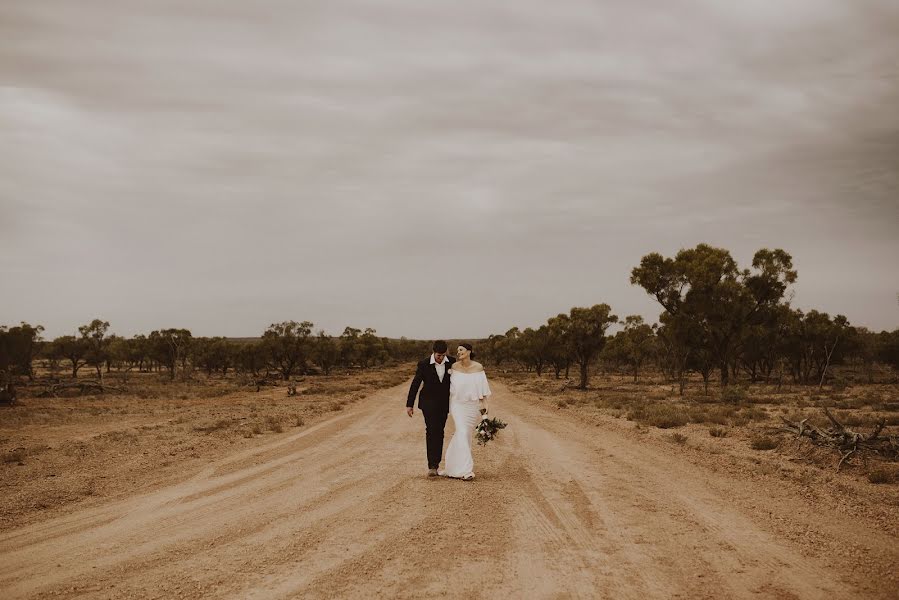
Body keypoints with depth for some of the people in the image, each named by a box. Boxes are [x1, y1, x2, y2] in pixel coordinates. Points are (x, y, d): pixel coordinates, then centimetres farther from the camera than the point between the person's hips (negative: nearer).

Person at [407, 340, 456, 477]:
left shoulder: (452, 362, -4)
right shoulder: (423, 364, -10)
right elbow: (415, 384, -3)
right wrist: (409, 405, -1)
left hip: (444, 404, 3)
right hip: (428, 403, -3)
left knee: (439, 433, 8)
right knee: (431, 431, -13)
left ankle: (435, 462, 17)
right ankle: (432, 466, -16)